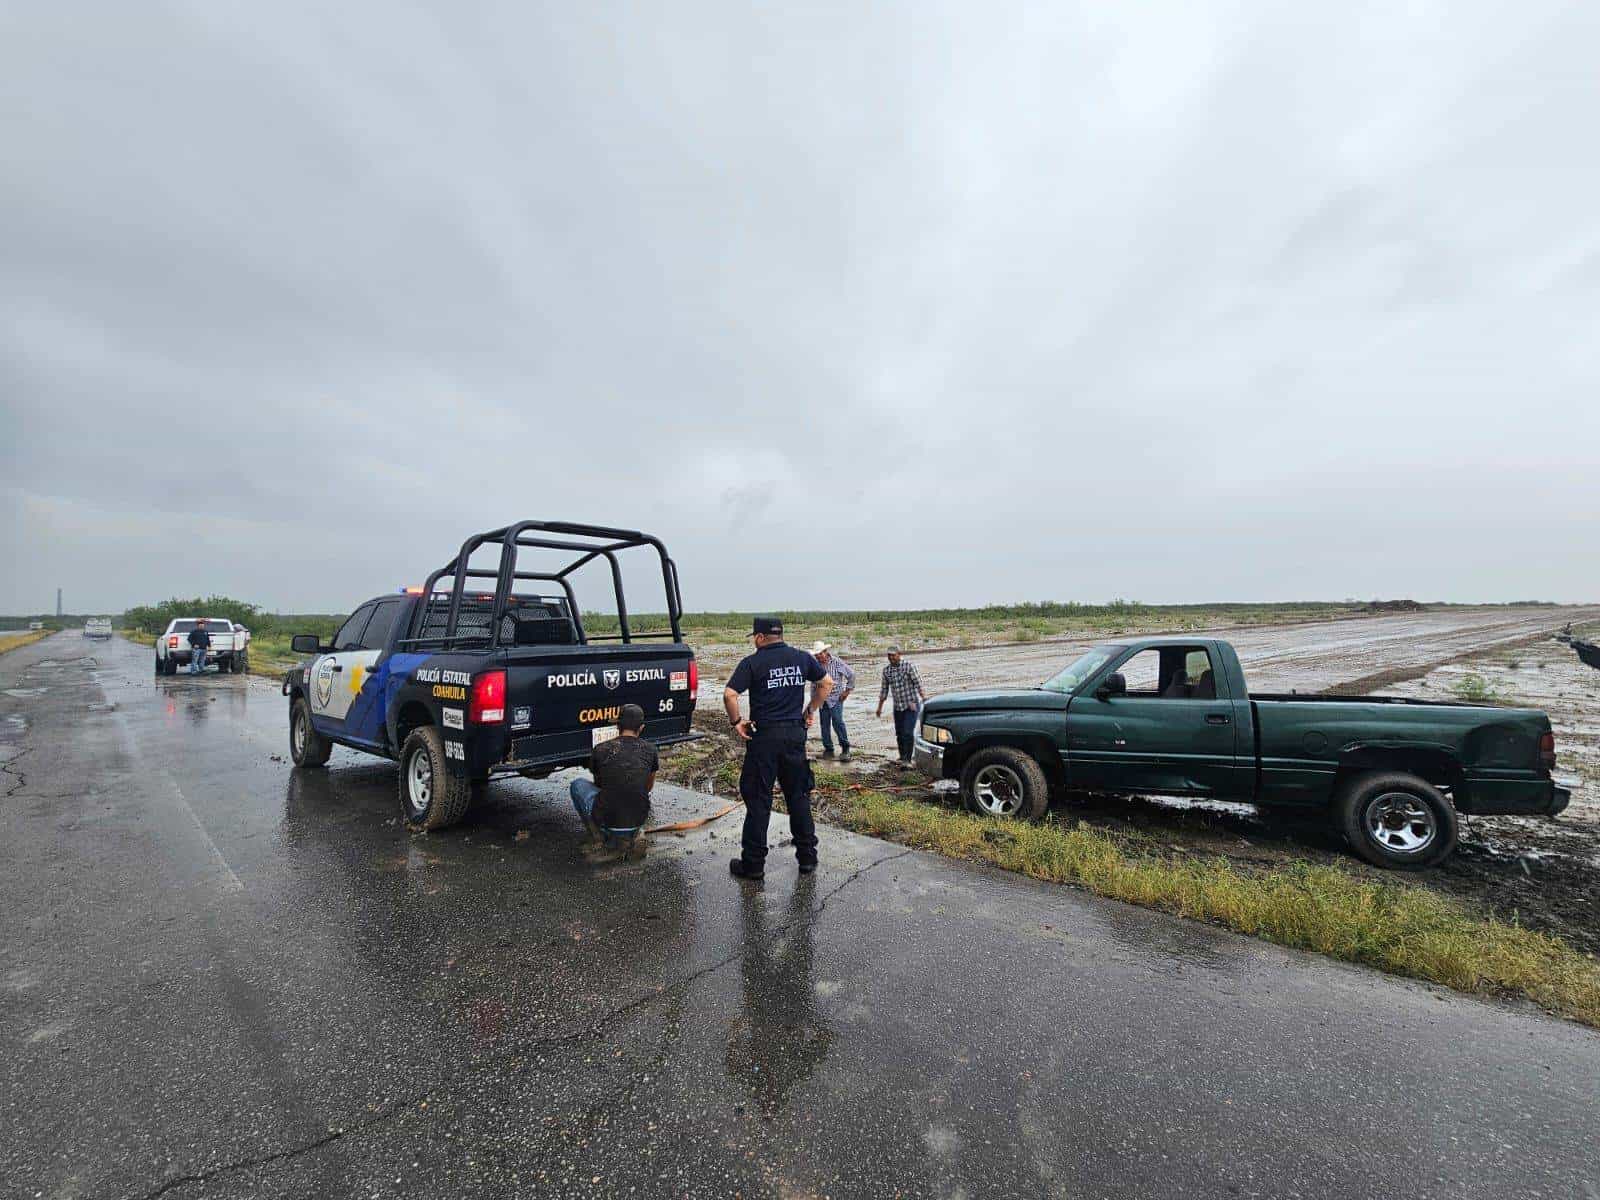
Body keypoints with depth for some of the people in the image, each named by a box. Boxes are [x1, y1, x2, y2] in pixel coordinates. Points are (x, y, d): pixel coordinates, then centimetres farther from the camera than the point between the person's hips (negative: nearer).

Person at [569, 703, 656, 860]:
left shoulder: (600, 749, 0)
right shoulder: (650, 750, 3)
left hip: (606, 820, -1)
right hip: (638, 821, 2)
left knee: (578, 784, 25)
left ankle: (597, 833, 13)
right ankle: (632, 836, 11)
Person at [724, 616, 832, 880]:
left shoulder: (752, 662, -8)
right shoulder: (801, 658, 5)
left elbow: (729, 694, -18)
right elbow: (827, 683, 13)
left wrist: (736, 722, -5)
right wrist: (811, 711, 17)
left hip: (764, 735, -4)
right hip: (796, 733, 4)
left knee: (757, 799, 6)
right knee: (799, 796, 16)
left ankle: (753, 863, 14)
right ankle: (808, 857, 24)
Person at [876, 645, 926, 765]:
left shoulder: (908, 666, -10)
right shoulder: (886, 670, 6)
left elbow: (918, 683, -13)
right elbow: (884, 689, 13)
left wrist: (924, 699, -20)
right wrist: (880, 707, 16)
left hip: (911, 705, -5)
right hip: (897, 707, 5)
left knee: (908, 732, -11)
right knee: (899, 734, 9)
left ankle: (907, 759, -5)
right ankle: (902, 758, 23)